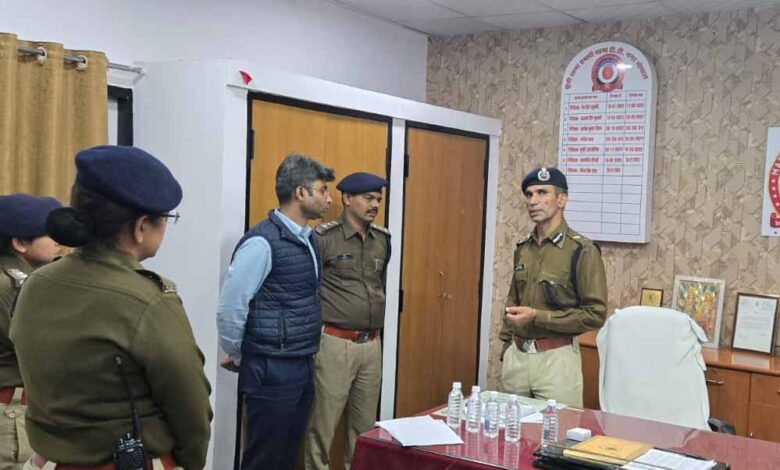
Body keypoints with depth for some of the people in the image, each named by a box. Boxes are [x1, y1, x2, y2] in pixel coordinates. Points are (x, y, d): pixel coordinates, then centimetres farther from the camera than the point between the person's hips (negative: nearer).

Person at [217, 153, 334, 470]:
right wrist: (237, 357, -3)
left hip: (303, 367, 8)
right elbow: (229, 308, -16)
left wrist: (305, 357, 17)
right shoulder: (263, 242, -18)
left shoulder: (309, 239, 8)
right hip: (272, 370, -8)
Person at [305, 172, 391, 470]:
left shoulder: (384, 239, 9)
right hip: (335, 344, -6)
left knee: (365, 425, 14)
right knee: (323, 424, 1)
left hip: (372, 345, 6)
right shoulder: (324, 237, -10)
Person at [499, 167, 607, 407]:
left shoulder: (582, 251, -11)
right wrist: (506, 344, 15)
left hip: (555, 358, -5)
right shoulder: (523, 248, 8)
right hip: (516, 355, 6)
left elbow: (595, 314, -14)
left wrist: (537, 316, -19)